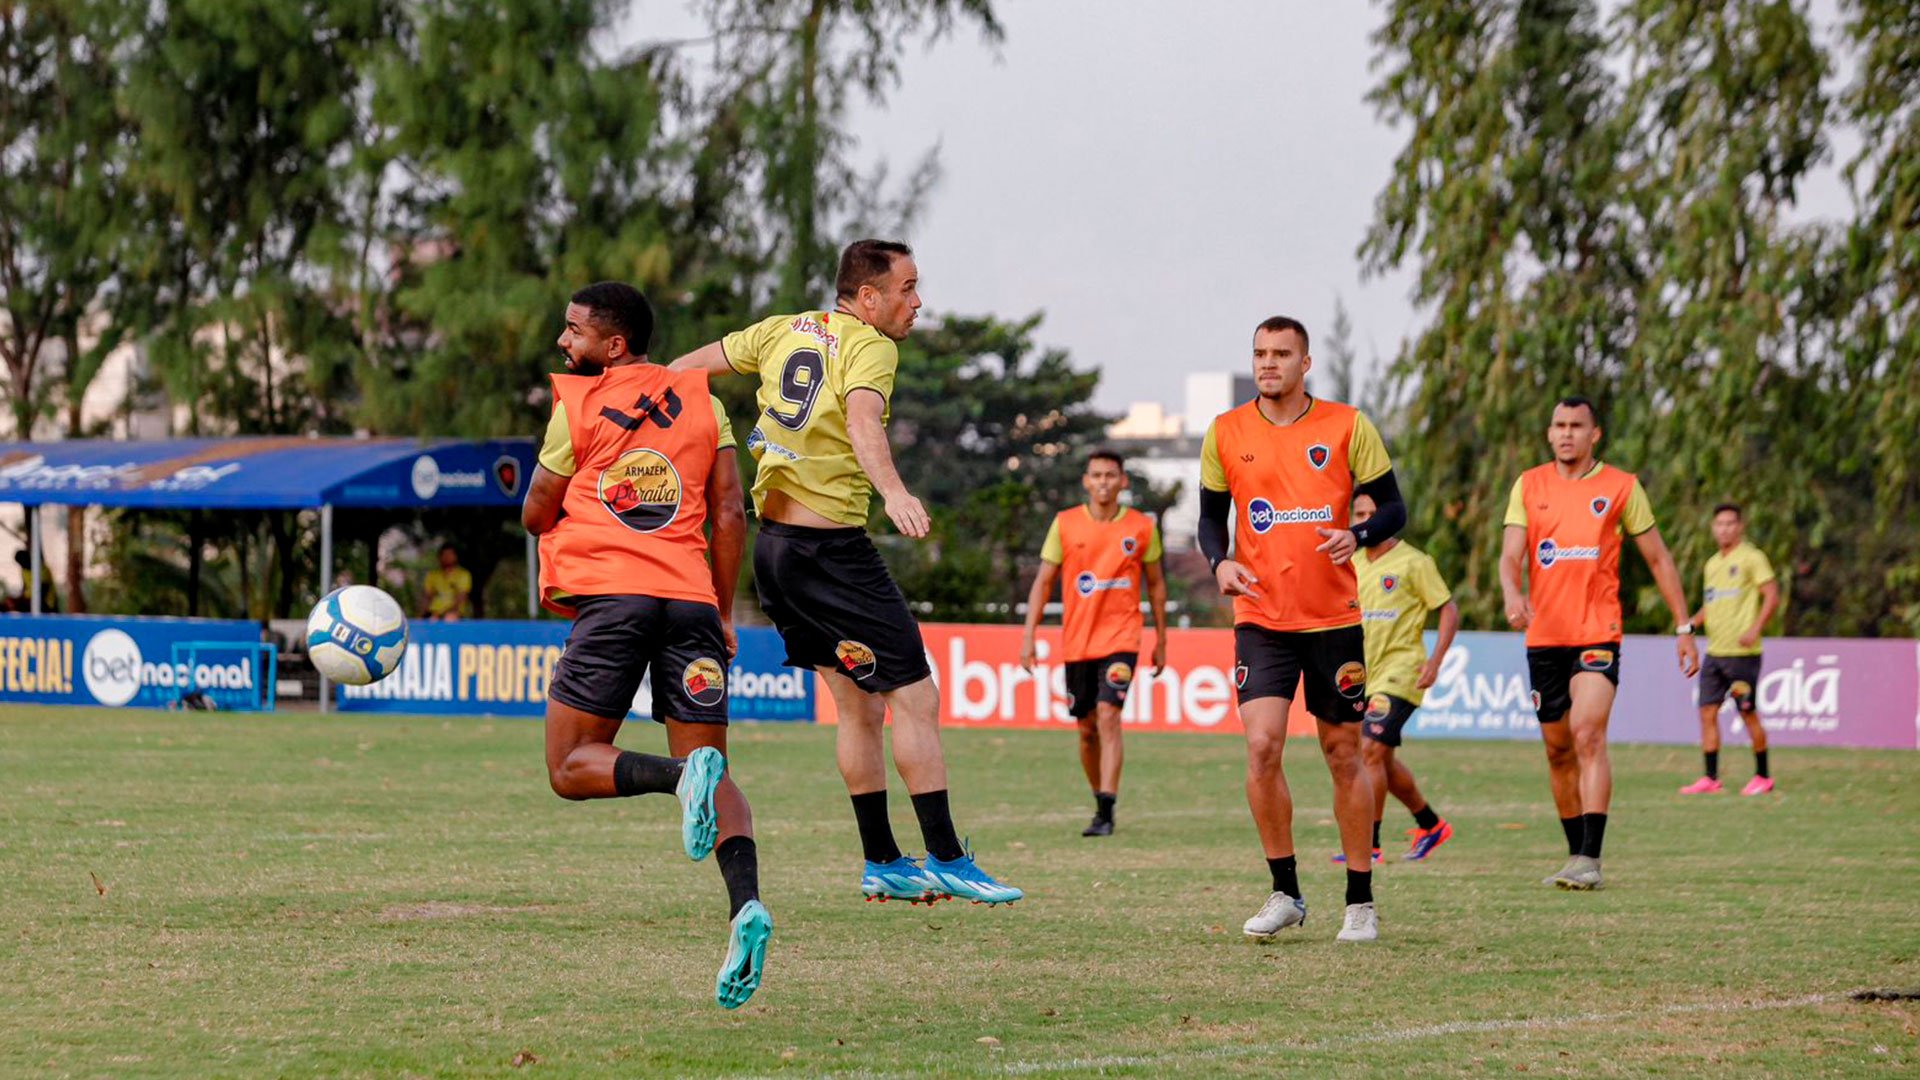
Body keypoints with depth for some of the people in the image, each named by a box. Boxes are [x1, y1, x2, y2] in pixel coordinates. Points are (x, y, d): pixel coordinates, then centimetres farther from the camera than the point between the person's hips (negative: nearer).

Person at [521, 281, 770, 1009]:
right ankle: (746, 904, -22)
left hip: (612, 596, -4)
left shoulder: (578, 404, 4)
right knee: (714, 773, 4)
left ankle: (683, 776, -26)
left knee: (571, 768, 4)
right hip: (691, 597, 4)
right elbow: (730, 515, 10)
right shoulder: (701, 403, 14)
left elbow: (535, 515, 11)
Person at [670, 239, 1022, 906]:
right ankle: (946, 861, -8)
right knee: (916, 696, -5)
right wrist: (893, 493, -46)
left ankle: (881, 863, 16)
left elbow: (691, 365, 20)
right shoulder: (870, 346, -11)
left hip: (773, 546, 8)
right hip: (831, 546, -8)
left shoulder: (782, 331, 11)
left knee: (861, 704, 15)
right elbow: (862, 424, -30)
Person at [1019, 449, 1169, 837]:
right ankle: (1100, 801, 27)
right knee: (1087, 729, 9)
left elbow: (1155, 584, 12)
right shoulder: (1064, 524, 2)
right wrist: (1029, 636, -2)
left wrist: (1161, 640, 14)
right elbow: (1043, 582, 5)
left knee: (1108, 716, -19)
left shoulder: (1142, 527, 1)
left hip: (1121, 638, -2)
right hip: (1076, 641, 2)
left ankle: (1106, 812, -23)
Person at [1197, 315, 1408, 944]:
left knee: (1344, 756, 4)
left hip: (1335, 619, -1)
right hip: (1261, 619, 1)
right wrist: (1220, 562, -9)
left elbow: (1393, 509, 2)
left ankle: (1360, 903, 14)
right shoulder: (1227, 433, 3)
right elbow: (1211, 517, 12)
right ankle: (1284, 893, -1)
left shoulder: (1347, 426, -1)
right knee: (1262, 746, -14)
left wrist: (1356, 537, -19)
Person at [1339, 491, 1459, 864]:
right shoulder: (1352, 563, 11)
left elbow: (1449, 609, -6)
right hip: (1363, 673, 8)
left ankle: (1369, 844, -16)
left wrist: (1435, 662, -15)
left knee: (1370, 750, -18)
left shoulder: (1413, 562, -8)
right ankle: (1431, 825, 32)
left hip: (1400, 671, -7)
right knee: (1383, 759, 13)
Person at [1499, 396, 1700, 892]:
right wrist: (1512, 593, -23)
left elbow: (1658, 558, 10)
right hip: (1544, 637, 4)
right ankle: (1576, 854, 19)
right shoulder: (1529, 486, 8)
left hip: (1598, 633, -4)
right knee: (1559, 750, 8)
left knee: (1588, 734, -20)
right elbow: (1510, 554, 0)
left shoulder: (1621, 487, 3)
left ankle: (1590, 858, -25)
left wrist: (1684, 628, 8)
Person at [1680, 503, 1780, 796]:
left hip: (1741, 652, -7)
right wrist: (1691, 624, 11)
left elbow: (1772, 596, -10)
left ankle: (1763, 777, 10)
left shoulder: (1751, 558, -4)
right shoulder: (1712, 564, 18)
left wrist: (1755, 629, -20)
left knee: (1748, 713, -2)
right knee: (1707, 712, 0)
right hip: (1714, 651, 7)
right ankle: (1710, 779, 2)